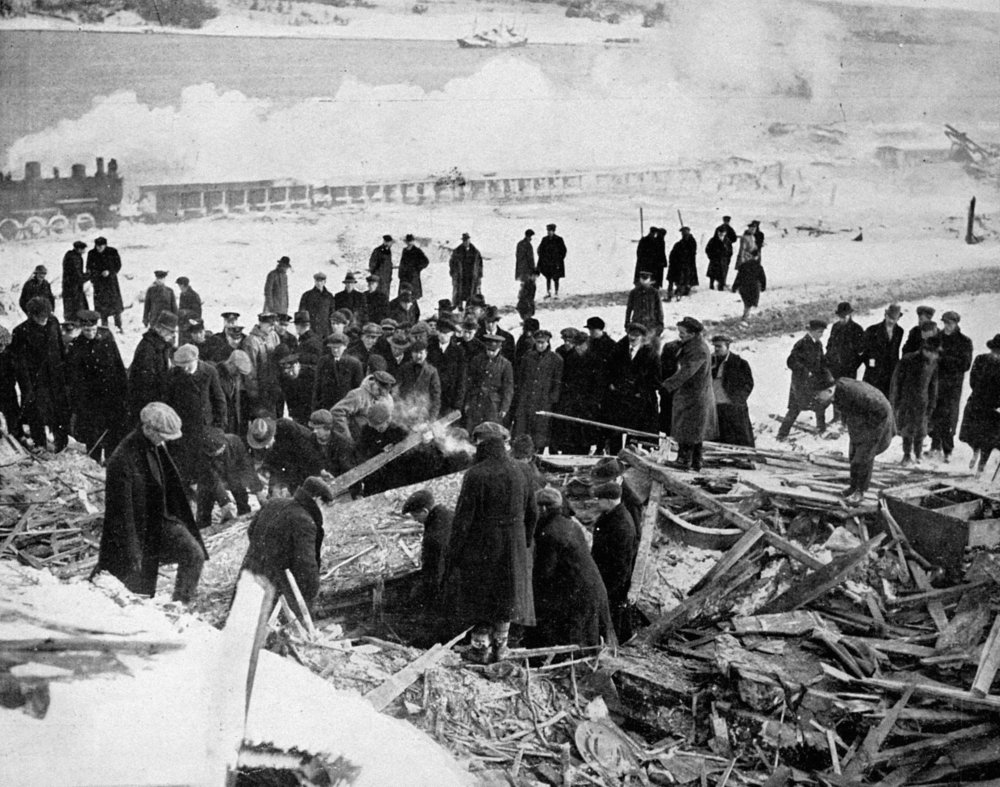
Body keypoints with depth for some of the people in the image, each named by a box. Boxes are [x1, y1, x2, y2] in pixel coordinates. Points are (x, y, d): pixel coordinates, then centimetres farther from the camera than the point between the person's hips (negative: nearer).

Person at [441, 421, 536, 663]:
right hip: (513, 549, 5)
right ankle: (500, 647, 23)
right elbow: (531, 513, 10)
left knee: (479, 596, 8)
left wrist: (453, 552, -9)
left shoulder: (476, 475, -17)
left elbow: (463, 517, -17)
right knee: (506, 596, 15)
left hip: (481, 547, -5)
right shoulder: (517, 475, 2)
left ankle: (480, 647, 12)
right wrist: (524, 543, 21)